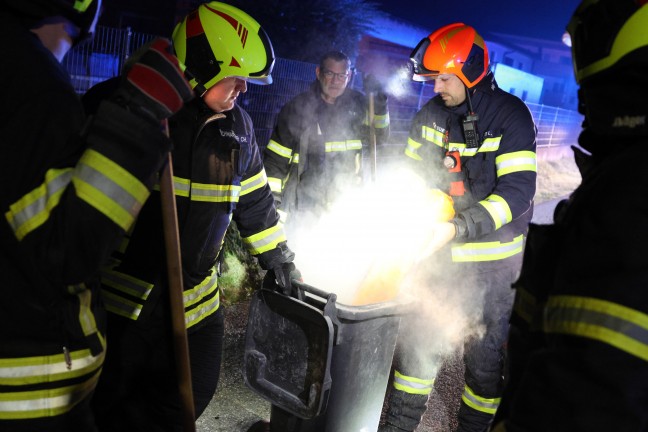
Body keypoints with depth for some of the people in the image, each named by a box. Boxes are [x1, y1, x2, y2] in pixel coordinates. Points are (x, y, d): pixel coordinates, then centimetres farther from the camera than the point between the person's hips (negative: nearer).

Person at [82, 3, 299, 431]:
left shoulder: (238, 127, 4)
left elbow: (254, 200, 14)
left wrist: (277, 256, 18)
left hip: (195, 300, 5)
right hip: (118, 295, -4)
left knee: (191, 396, 13)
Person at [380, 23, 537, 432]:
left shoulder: (510, 115, -12)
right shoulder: (430, 115, 1)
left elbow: (517, 192, -19)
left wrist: (458, 228, -29)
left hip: (492, 259, -4)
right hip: (439, 250, 4)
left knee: (486, 352, 8)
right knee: (418, 337, 10)